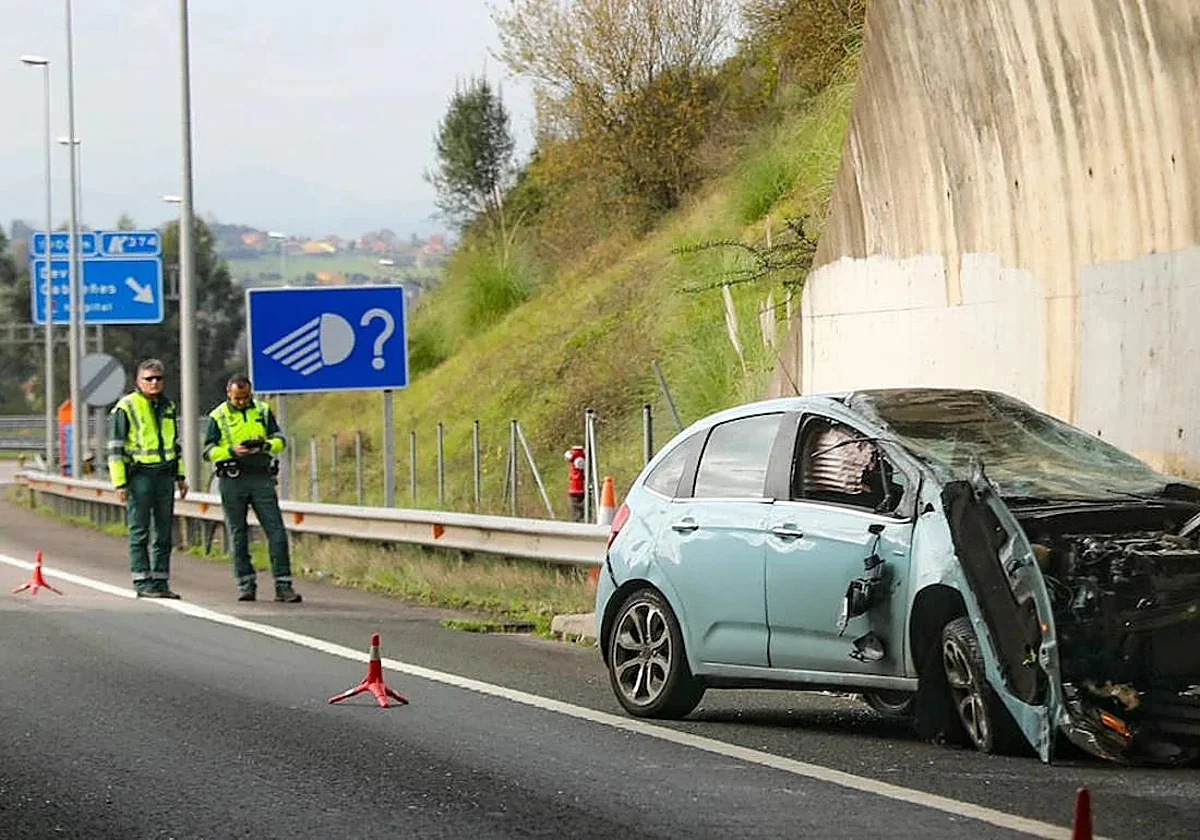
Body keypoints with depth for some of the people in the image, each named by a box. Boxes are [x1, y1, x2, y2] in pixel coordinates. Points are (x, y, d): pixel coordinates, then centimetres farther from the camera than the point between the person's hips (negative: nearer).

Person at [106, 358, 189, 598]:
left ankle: (160, 581, 13)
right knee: (139, 532, -4)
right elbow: (115, 448, -6)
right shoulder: (126, 407, -5)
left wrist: (180, 475, 22)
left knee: (164, 533, 7)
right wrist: (119, 482, -11)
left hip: (165, 474, 6)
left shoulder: (168, 407, 15)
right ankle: (142, 582, -2)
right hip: (139, 475, -6)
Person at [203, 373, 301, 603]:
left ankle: (283, 586, -5)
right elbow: (209, 451, 0)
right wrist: (232, 450, -18)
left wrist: (266, 445, -15)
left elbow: (280, 440, 8)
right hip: (232, 479, -1)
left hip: (261, 478, 1)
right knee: (238, 535, 3)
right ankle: (246, 584, 12)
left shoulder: (263, 411, 11)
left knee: (276, 531, -6)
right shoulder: (218, 416, 5)